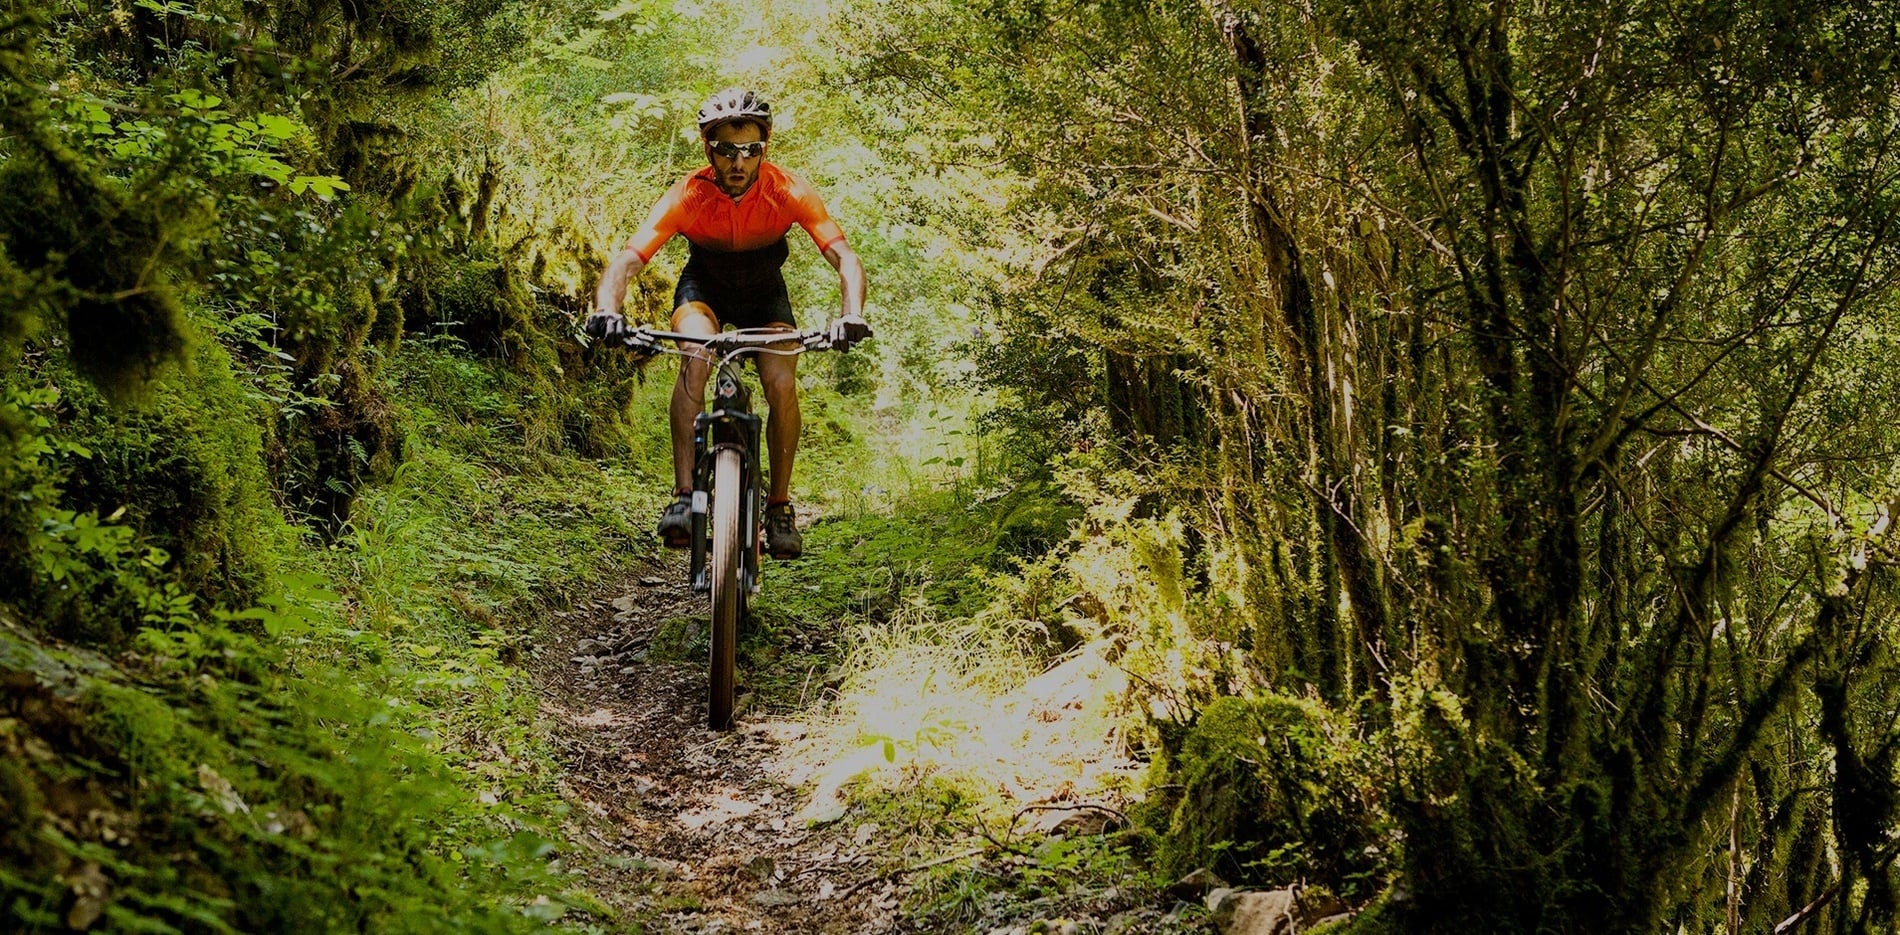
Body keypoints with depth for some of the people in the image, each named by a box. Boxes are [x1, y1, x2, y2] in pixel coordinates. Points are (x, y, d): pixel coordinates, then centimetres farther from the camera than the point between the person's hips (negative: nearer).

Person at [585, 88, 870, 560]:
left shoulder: (788, 192, -30)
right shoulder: (688, 196, -31)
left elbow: (845, 258, -36)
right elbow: (627, 260, -38)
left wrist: (852, 315, -56)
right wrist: (607, 310, -59)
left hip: (765, 292, 1)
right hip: (704, 285, -1)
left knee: (782, 384, -22)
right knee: (694, 357, -32)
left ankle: (779, 505, -1)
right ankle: (684, 498, -31)